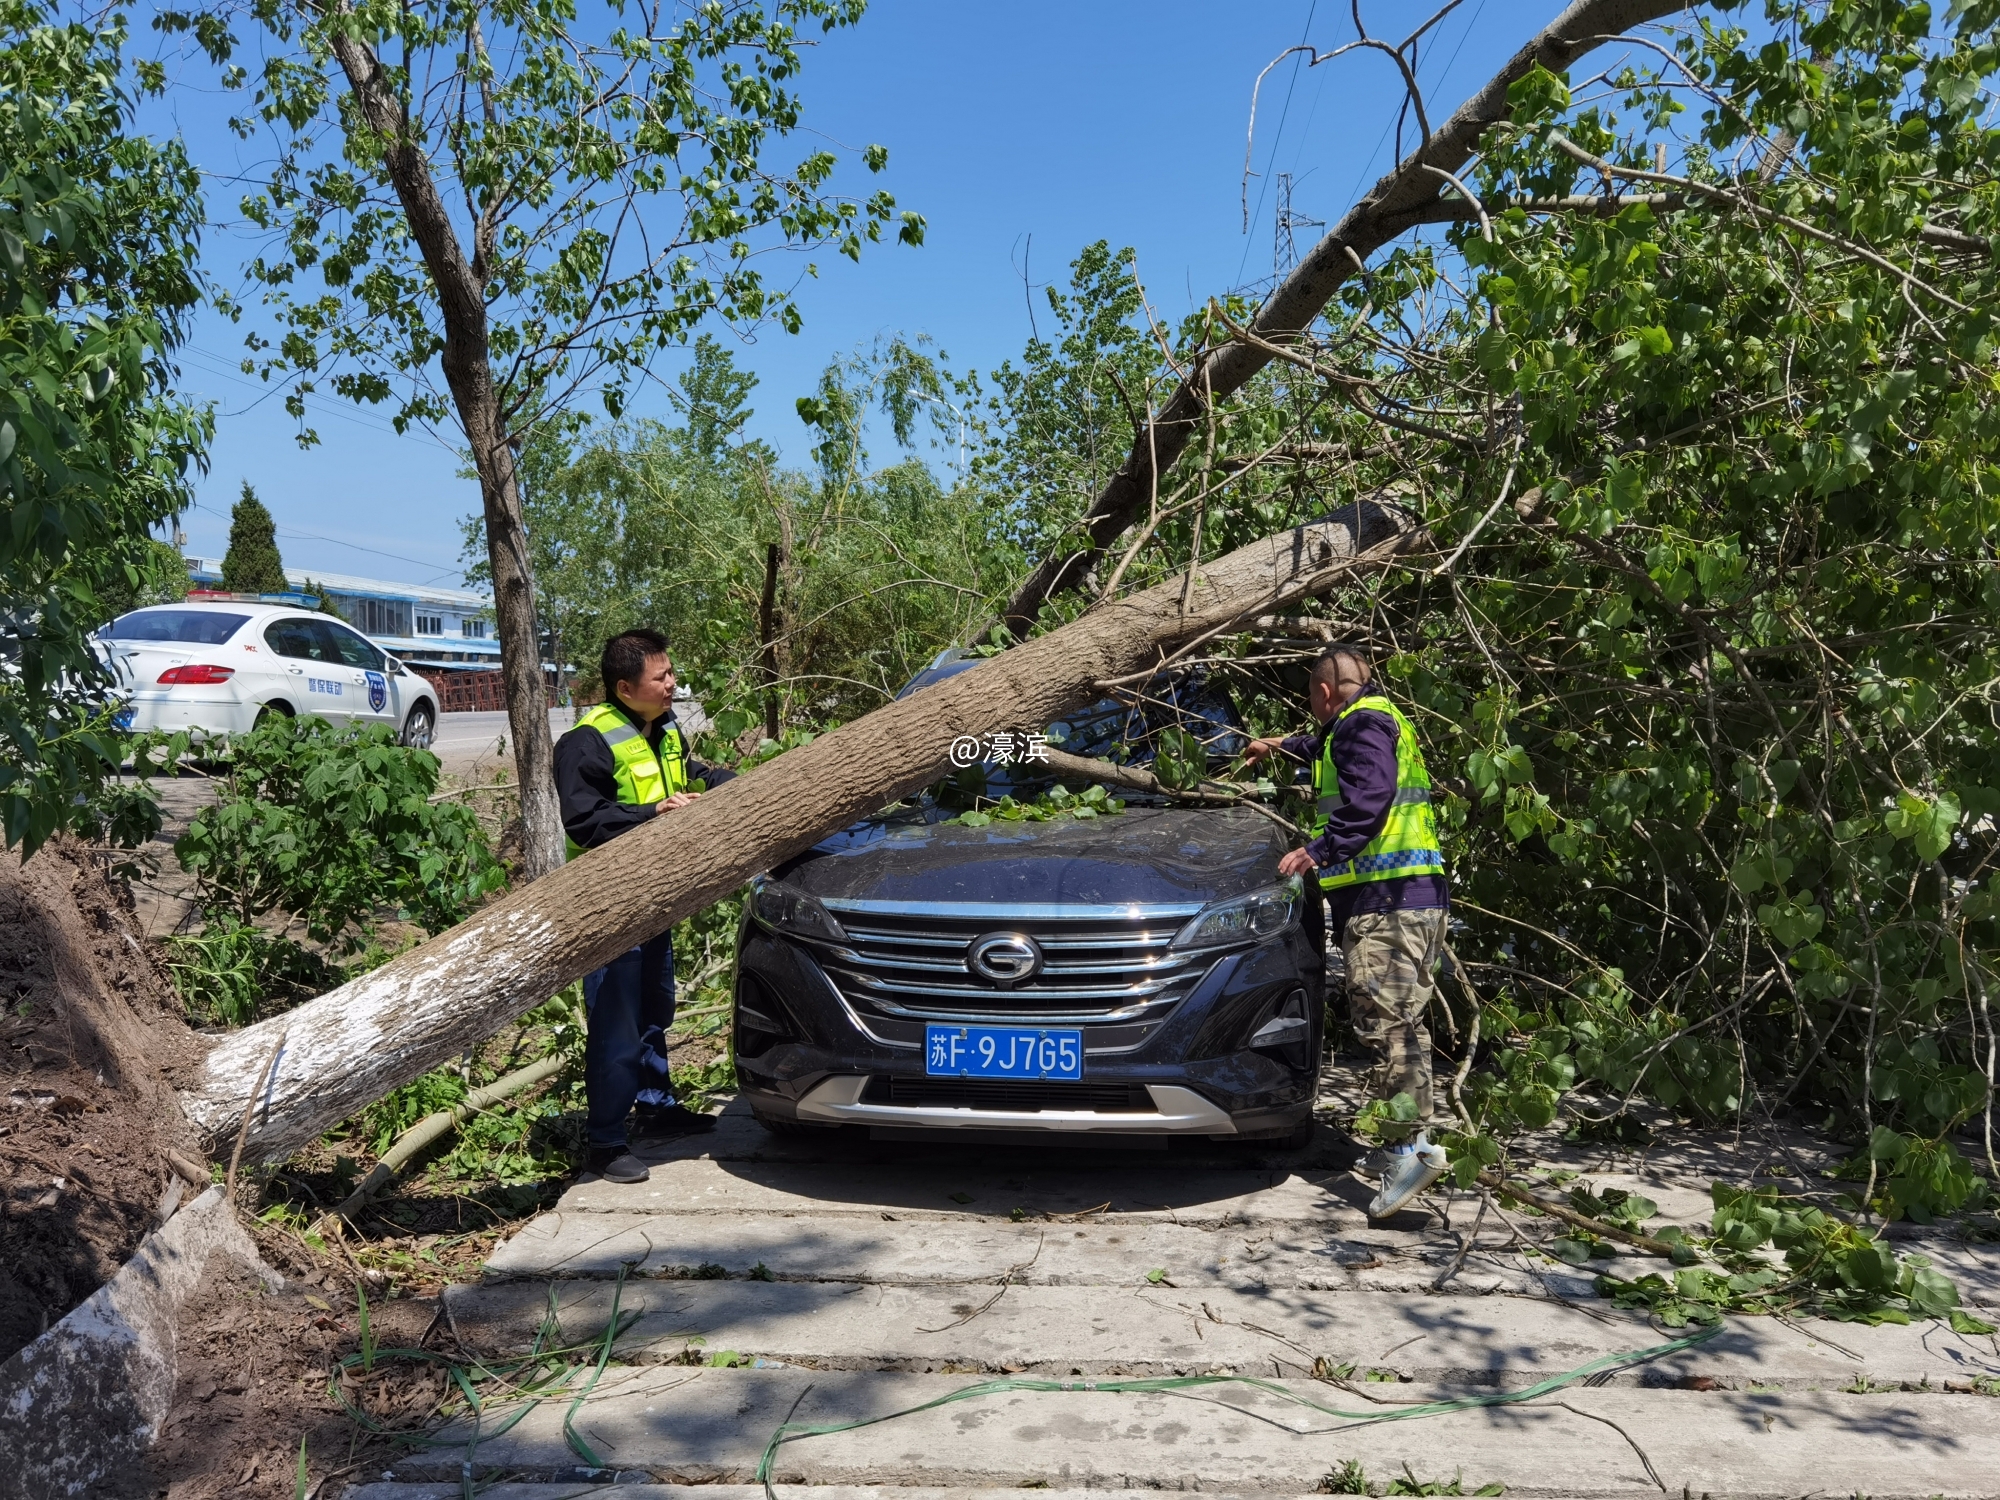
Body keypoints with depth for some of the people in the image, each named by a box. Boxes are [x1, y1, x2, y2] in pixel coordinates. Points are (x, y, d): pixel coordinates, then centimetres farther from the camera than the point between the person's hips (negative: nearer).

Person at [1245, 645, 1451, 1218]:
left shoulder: (1365, 723, -5)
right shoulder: (1377, 722, 29)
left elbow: (1368, 799, -21)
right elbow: (1329, 751, 53)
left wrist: (1319, 850, -23)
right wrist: (1282, 746, 66)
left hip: (1388, 897, -11)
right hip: (1404, 896, 11)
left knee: (1384, 1019, -17)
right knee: (1399, 1021, 12)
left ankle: (1409, 1144, -21)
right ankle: (1410, 1144, 17)